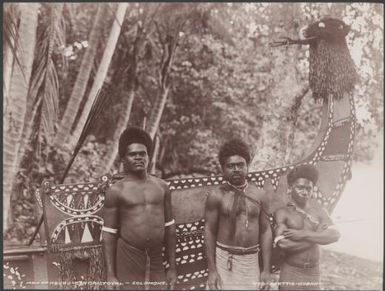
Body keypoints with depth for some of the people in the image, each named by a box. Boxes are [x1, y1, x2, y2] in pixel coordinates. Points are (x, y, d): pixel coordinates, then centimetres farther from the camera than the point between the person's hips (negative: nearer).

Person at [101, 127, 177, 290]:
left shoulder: (161, 187, 6)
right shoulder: (116, 190, -4)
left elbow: (169, 227, 10)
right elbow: (109, 234, -3)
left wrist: (172, 267, 10)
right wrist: (111, 275, -5)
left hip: (157, 259, 3)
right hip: (128, 257, -3)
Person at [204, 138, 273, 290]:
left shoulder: (259, 195, 4)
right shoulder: (216, 195, -4)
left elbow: (265, 231, 5)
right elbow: (210, 232, -4)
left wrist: (267, 269, 2)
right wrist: (211, 270, -8)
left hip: (251, 260, 3)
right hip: (225, 259, -2)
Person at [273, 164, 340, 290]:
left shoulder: (316, 207, 1)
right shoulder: (282, 212, -10)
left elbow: (334, 235, -8)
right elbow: (284, 244, -23)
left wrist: (304, 235, -20)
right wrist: (318, 235, -14)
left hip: (313, 273, 3)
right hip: (291, 274, -3)